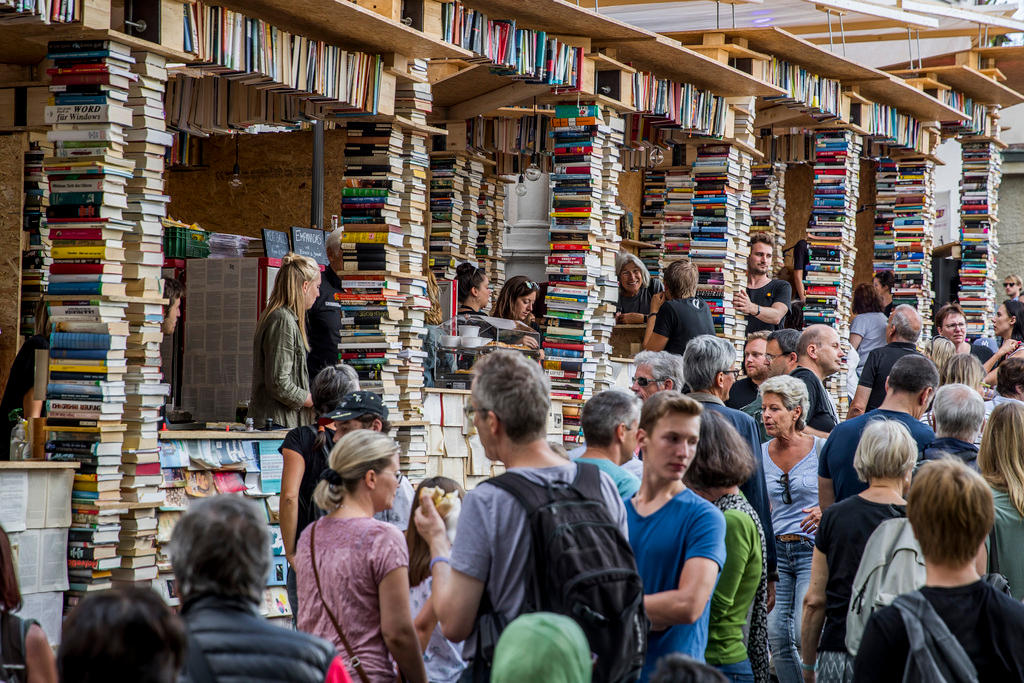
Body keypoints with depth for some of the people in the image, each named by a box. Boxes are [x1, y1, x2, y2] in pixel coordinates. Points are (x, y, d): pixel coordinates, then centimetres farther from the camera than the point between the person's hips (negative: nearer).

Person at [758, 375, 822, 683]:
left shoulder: (821, 449, -4)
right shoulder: (761, 454, 6)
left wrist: (826, 512, -17)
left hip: (813, 549, -4)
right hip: (776, 550, 4)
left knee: (804, 634, -13)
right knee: (777, 636, 1)